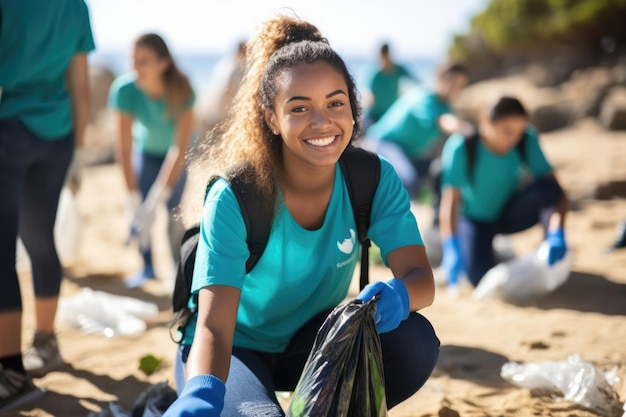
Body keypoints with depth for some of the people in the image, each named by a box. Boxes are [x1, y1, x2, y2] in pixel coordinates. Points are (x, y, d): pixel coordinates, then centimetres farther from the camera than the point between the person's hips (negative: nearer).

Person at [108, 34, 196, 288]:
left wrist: (160, 196, -35)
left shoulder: (181, 90, -33)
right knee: (140, 210, -12)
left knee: (175, 210, -15)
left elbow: (180, 148, -32)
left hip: (175, 155, -1)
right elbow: (125, 148, -26)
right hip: (146, 150, 1)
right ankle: (147, 267, 3)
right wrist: (133, 196, -27)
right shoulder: (125, 89, -30)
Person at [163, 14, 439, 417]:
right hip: (236, 349, -3)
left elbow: (420, 276, -23)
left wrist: (396, 295, -49)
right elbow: (213, 326, -34)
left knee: (413, 342, -24)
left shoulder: (375, 181, -15)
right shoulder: (234, 198, -27)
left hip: (313, 344, 3)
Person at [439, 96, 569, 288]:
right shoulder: (461, 147, -29)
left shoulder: (527, 142, -22)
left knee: (547, 188, -28)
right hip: (475, 220, -1)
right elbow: (450, 201, -34)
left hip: (510, 213, 1)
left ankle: (550, 256, -15)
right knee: (479, 276, -25)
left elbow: (557, 191, -25)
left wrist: (557, 235, -42)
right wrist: (452, 250, -48)